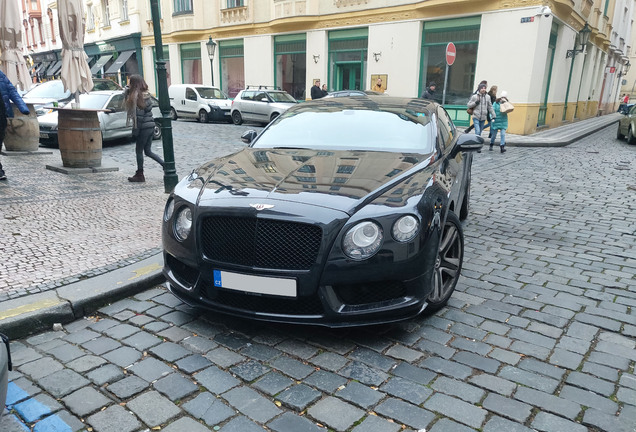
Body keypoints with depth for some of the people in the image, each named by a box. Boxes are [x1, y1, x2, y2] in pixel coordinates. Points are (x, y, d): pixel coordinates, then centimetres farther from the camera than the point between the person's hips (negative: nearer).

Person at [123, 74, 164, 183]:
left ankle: (140, 175, 12)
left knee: (139, 151, 4)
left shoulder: (137, 96, -15)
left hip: (144, 127, -9)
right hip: (150, 126, 9)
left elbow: (139, 116, -18)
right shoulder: (145, 94, 11)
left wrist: (135, 131, -13)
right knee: (148, 151, 14)